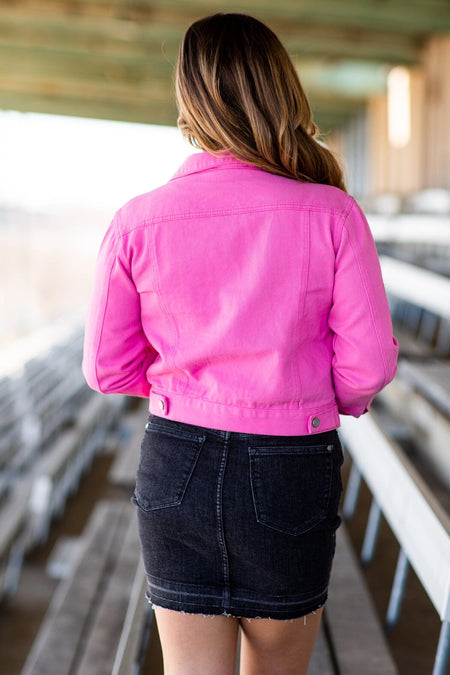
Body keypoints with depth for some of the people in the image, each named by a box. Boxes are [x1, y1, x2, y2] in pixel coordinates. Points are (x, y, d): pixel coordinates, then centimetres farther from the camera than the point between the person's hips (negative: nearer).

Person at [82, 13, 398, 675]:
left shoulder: (137, 222, -6)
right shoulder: (331, 215, -11)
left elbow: (108, 368, 1)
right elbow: (368, 363, -9)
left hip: (175, 468, 1)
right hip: (290, 472, -1)